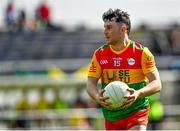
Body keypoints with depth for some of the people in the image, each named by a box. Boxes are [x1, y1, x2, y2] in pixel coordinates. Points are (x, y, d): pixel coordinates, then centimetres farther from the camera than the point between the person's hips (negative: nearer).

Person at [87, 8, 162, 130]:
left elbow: (157, 84, -9)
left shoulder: (141, 52, -6)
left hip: (137, 113, -4)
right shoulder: (99, 54, 5)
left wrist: (138, 94, -28)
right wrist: (97, 96, -20)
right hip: (111, 115, 4)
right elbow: (91, 83, 4)